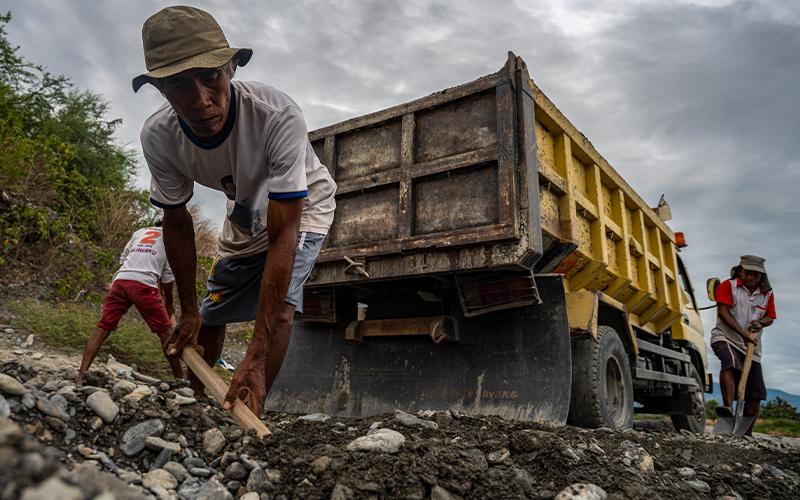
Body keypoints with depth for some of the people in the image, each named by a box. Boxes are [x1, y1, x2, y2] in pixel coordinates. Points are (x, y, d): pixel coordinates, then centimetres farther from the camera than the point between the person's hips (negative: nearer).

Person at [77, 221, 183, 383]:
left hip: (120, 280, 4)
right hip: (144, 284, -4)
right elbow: (167, 277, 13)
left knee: (102, 328, 5)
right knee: (166, 332, 3)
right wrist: (169, 304, 23)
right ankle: (180, 378, 8)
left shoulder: (139, 232, 29)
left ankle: (81, 375, -4)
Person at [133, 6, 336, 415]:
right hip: (245, 215, 4)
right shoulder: (158, 137, -27)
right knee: (209, 316, 9)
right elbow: (177, 223, -11)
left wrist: (256, 356, -43)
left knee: (279, 301, -26)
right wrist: (188, 311, -7)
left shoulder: (279, 116, -41)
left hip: (303, 206, -4)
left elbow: (282, 236, -42)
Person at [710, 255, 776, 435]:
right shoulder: (728, 286, -3)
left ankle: (747, 433, 15)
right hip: (725, 337, -5)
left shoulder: (767, 293, 12)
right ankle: (728, 407, -50)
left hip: (752, 346, 5)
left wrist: (760, 322, -9)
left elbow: (770, 317, 16)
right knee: (730, 362, -39)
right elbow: (723, 312, -12)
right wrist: (743, 333, -21)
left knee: (756, 393, 4)